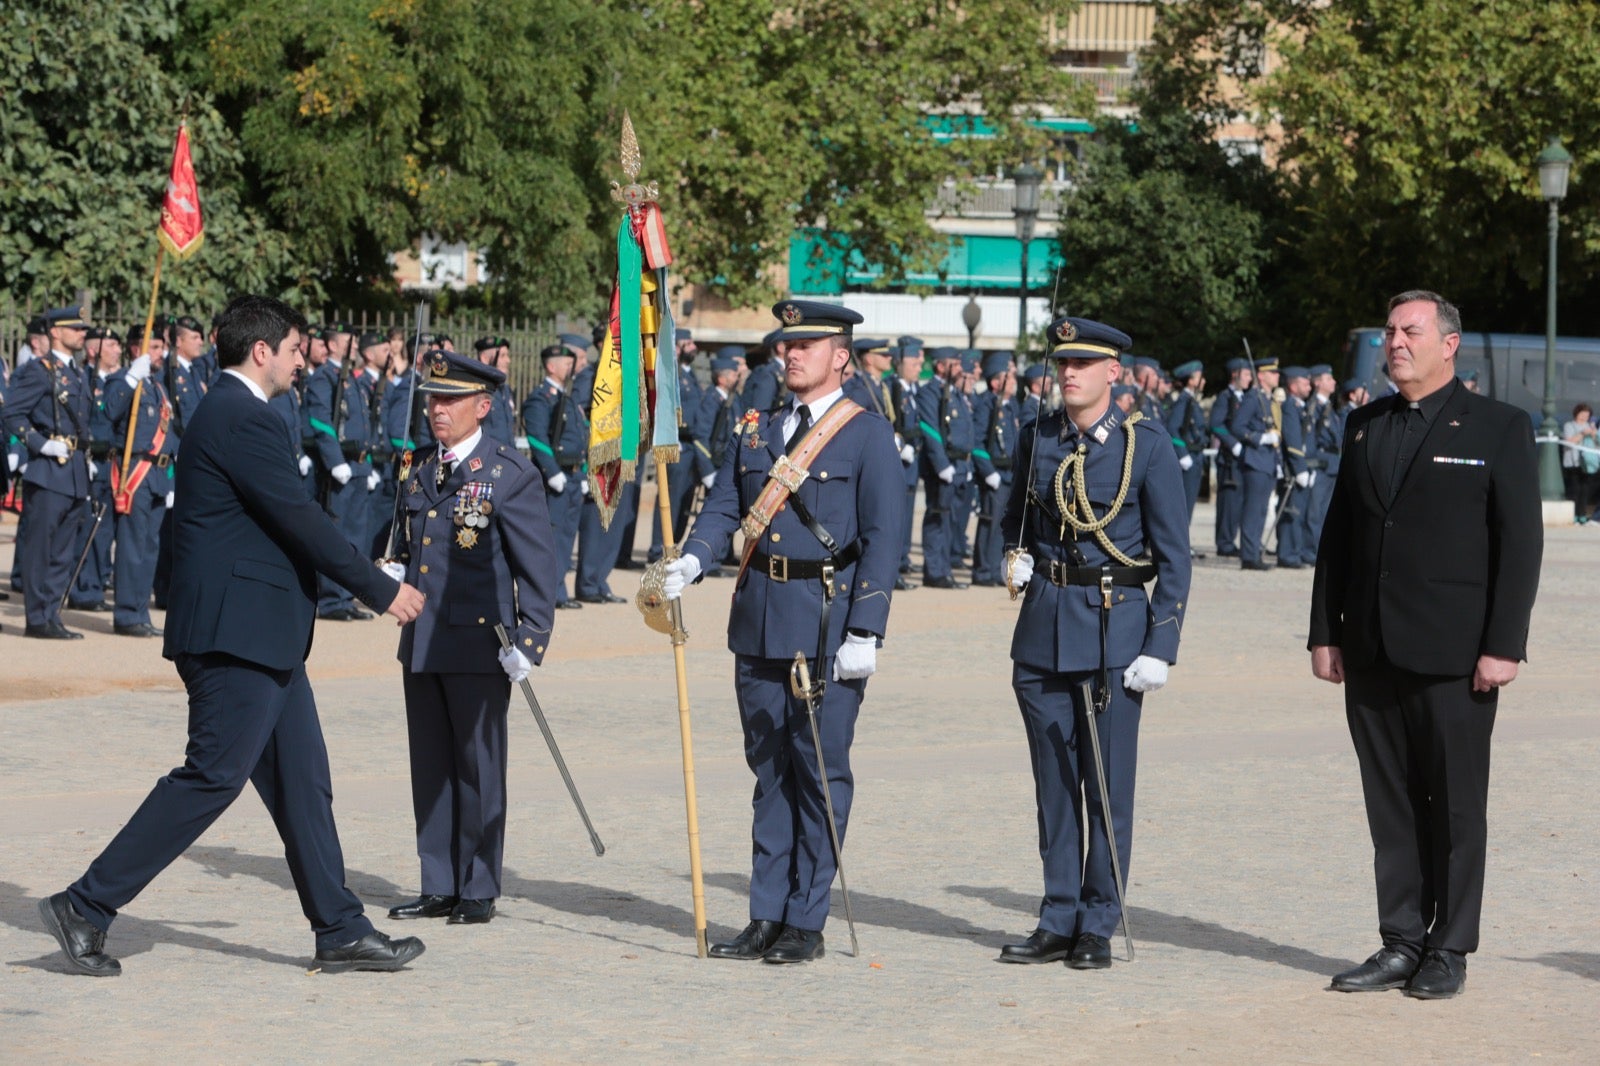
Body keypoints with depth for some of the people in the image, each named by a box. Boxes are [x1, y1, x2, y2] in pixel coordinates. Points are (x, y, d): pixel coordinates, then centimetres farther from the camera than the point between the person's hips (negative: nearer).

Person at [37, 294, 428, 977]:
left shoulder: (227, 412, 17)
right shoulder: (242, 420, -15)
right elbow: (299, 520, -17)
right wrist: (381, 591, -10)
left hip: (260, 635, 11)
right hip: (238, 632, -11)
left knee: (300, 779, 10)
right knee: (212, 776, -8)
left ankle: (340, 932, 13)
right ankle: (85, 907, -3)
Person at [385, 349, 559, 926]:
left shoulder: (512, 474, -6)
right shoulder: (418, 473, 14)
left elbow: (538, 564, -8)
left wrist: (531, 639, -15)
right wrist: (393, 574, 3)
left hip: (480, 643, -7)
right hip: (421, 642, 7)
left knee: (478, 766, 1)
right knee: (430, 767, 10)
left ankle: (478, 891, 9)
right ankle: (439, 887, 18)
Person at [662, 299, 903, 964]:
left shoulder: (868, 436, -3)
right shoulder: (755, 431, 14)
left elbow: (882, 539, -8)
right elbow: (722, 509, 8)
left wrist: (864, 634, -15)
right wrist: (689, 564, -13)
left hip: (829, 623, -5)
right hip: (759, 620, 6)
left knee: (820, 770, -1)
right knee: (768, 768, 10)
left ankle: (806, 923, 5)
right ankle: (767, 918, 15)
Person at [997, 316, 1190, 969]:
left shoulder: (1146, 444, -5)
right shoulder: (1041, 436, 7)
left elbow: (1174, 554, -4)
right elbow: (1016, 514, 25)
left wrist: (1161, 646, -10)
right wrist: (1019, 556, 3)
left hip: (1114, 626, -4)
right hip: (1043, 623, 4)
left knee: (1108, 784, -1)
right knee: (1054, 781, 8)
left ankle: (1098, 927, 7)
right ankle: (1058, 921, 15)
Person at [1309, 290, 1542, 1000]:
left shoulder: (1498, 429, -2)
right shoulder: (1365, 427, 13)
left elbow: (1521, 543, -5)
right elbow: (1337, 534, 15)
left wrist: (1503, 646, -12)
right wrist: (1325, 633, 8)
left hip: (1453, 654, -5)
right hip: (1371, 652, 5)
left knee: (1456, 805, 2)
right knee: (1390, 806, 7)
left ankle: (1449, 951, 9)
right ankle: (1401, 944, 14)